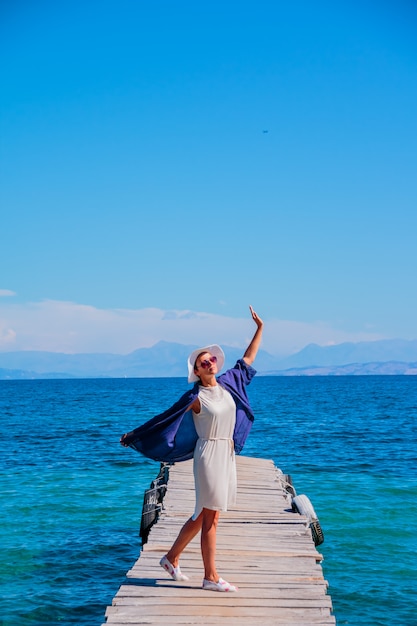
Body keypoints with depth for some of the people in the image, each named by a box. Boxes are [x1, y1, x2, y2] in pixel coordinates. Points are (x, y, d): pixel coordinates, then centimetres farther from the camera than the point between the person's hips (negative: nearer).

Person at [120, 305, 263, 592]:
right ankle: (211, 577, 2)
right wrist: (134, 435, -1)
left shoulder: (227, 383, 8)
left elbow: (247, 359, 18)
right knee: (210, 517, -4)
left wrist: (260, 328, 18)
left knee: (204, 514, 14)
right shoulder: (196, 397, -10)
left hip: (227, 454, 7)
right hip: (209, 455, -7)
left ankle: (172, 557, 28)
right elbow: (166, 417, -4)